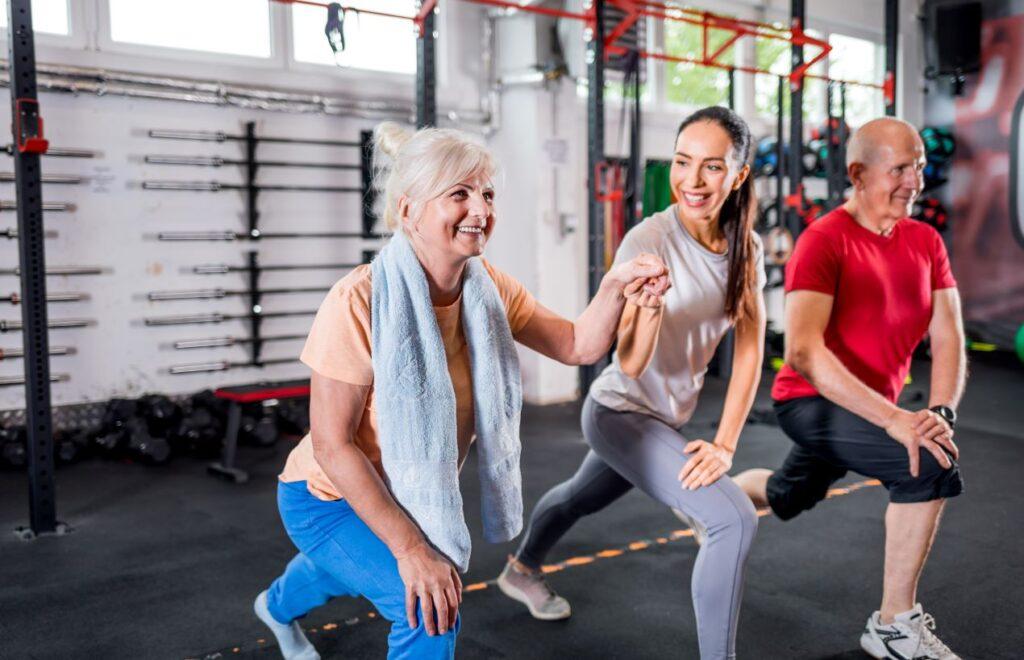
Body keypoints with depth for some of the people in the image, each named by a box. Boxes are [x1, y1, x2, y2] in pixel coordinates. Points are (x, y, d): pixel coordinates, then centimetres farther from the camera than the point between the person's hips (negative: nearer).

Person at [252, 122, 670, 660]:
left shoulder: (487, 288, -15)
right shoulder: (360, 301, -33)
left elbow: (578, 346, -10)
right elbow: (332, 444, -29)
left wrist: (614, 290, -31)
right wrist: (409, 548, -30)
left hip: (415, 493, 7)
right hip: (330, 499, -6)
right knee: (430, 614, -28)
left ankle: (278, 605, 70)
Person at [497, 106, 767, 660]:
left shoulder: (745, 247, -8)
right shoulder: (647, 242, -26)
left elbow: (749, 349, -8)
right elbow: (631, 364, -29)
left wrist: (724, 445, -14)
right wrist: (650, 297, -47)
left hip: (669, 418, 7)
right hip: (622, 413, -7)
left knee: (584, 497, 31)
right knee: (734, 519, -21)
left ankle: (521, 571, 59)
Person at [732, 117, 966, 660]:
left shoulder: (926, 241, -2)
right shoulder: (824, 240, -23)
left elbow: (947, 337, -6)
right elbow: (803, 351, -32)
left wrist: (941, 411, -24)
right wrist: (894, 419, -38)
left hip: (869, 409, 8)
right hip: (811, 402, -7)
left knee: (787, 496, 28)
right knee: (930, 464, -27)